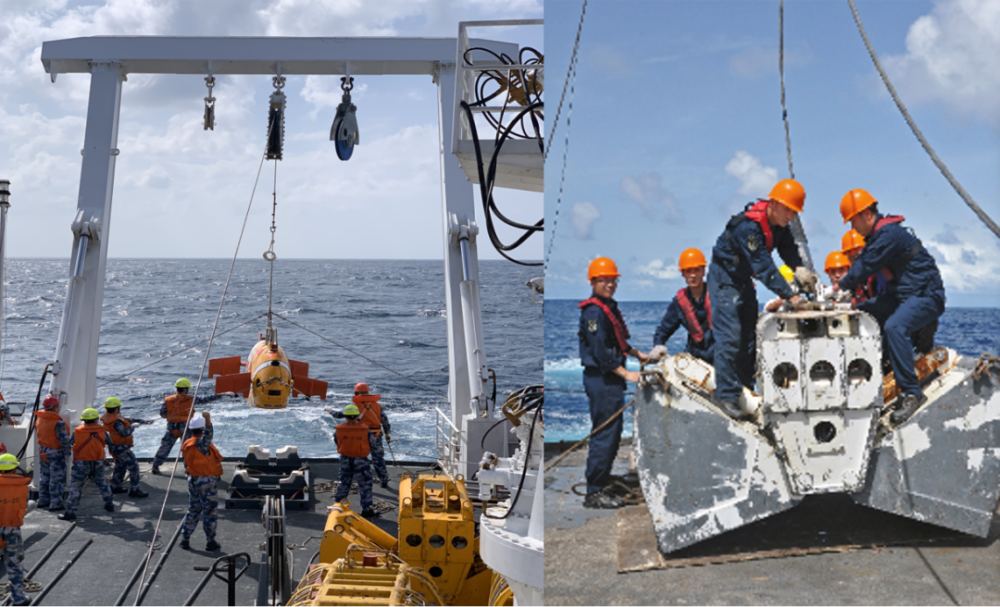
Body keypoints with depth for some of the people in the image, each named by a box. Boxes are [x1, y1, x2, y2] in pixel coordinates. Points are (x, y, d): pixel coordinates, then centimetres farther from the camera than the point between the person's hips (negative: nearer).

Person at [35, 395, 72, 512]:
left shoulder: (39, 418, 1)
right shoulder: (58, 422, -23)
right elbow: (64, 439, -20)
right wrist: (67, 451, -8)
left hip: (43, 451, 8)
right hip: (56, 453, -8)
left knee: (44, 476, 20)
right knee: (57, 479, 1)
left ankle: (43, 500, 29)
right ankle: (55, 504, 4)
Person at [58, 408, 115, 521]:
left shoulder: (77, 432, -11)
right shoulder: (102, 431, -5)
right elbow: (110, 443, 8)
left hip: (82, 464, -3)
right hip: (98, 463, 3)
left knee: (75, 486, 1)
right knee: (102, 483, 23)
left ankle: (70, 512, -2)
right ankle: (109, 504, 33)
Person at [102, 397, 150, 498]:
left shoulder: (109, 417, 5)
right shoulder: (115, 422, -28)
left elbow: (125, 420, 12)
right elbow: (125, 433, -34)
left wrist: (141, 421, 13)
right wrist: (133, 426, -15)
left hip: (115, 447, 10)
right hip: (120, 448, -10)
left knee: (120, 467, 25)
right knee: (133, 466, -7)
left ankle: (116, 487, 36)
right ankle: (134, 490, -4)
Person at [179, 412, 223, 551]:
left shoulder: (187, 445, 6)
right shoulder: (201, 443, -20)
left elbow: (186, 464, 15)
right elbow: (208, 435, -43)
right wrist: (208, 421, -56)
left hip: (193, 480, 8)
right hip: (207, 482, -8)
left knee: (193, 510, 17)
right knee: (209, 511, 2)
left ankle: (185, 539, 19)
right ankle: (210, 542, 8)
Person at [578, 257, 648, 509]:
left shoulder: (610, 307, 17)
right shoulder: (593, 311, -15)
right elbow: (600, 351, -22)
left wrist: (637, 354, 26)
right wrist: (625, 373, -21)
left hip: (611, 378, 11)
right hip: (600, 378, -11)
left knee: (613, 433, 14)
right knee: (604, 434, -8)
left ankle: (600, 486, 22)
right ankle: (594, 493, -1)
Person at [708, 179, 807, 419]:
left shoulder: (779, 225, -3)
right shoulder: (748, 226, -32)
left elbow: (788, 249, -3)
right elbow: (764, 266, -36)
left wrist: (799, 267, -26)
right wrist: (790, 296, -39)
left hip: (745, 281, 9)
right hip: (724, 280, -9)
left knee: (749, 336, 9)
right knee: (729, 336, -15)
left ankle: (745, 390, 16)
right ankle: (727, 395, -13)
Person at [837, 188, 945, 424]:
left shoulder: (889, 234, -20)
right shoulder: (876, 236, 14)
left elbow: (866, 268, -19)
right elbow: (860, 263, 20)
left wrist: (841, 287, -4)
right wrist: (840, 284, 7)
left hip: (926, 296, -11)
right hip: (901, 297, 11)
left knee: (894, 326, -35)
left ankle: (912, 393, -33)